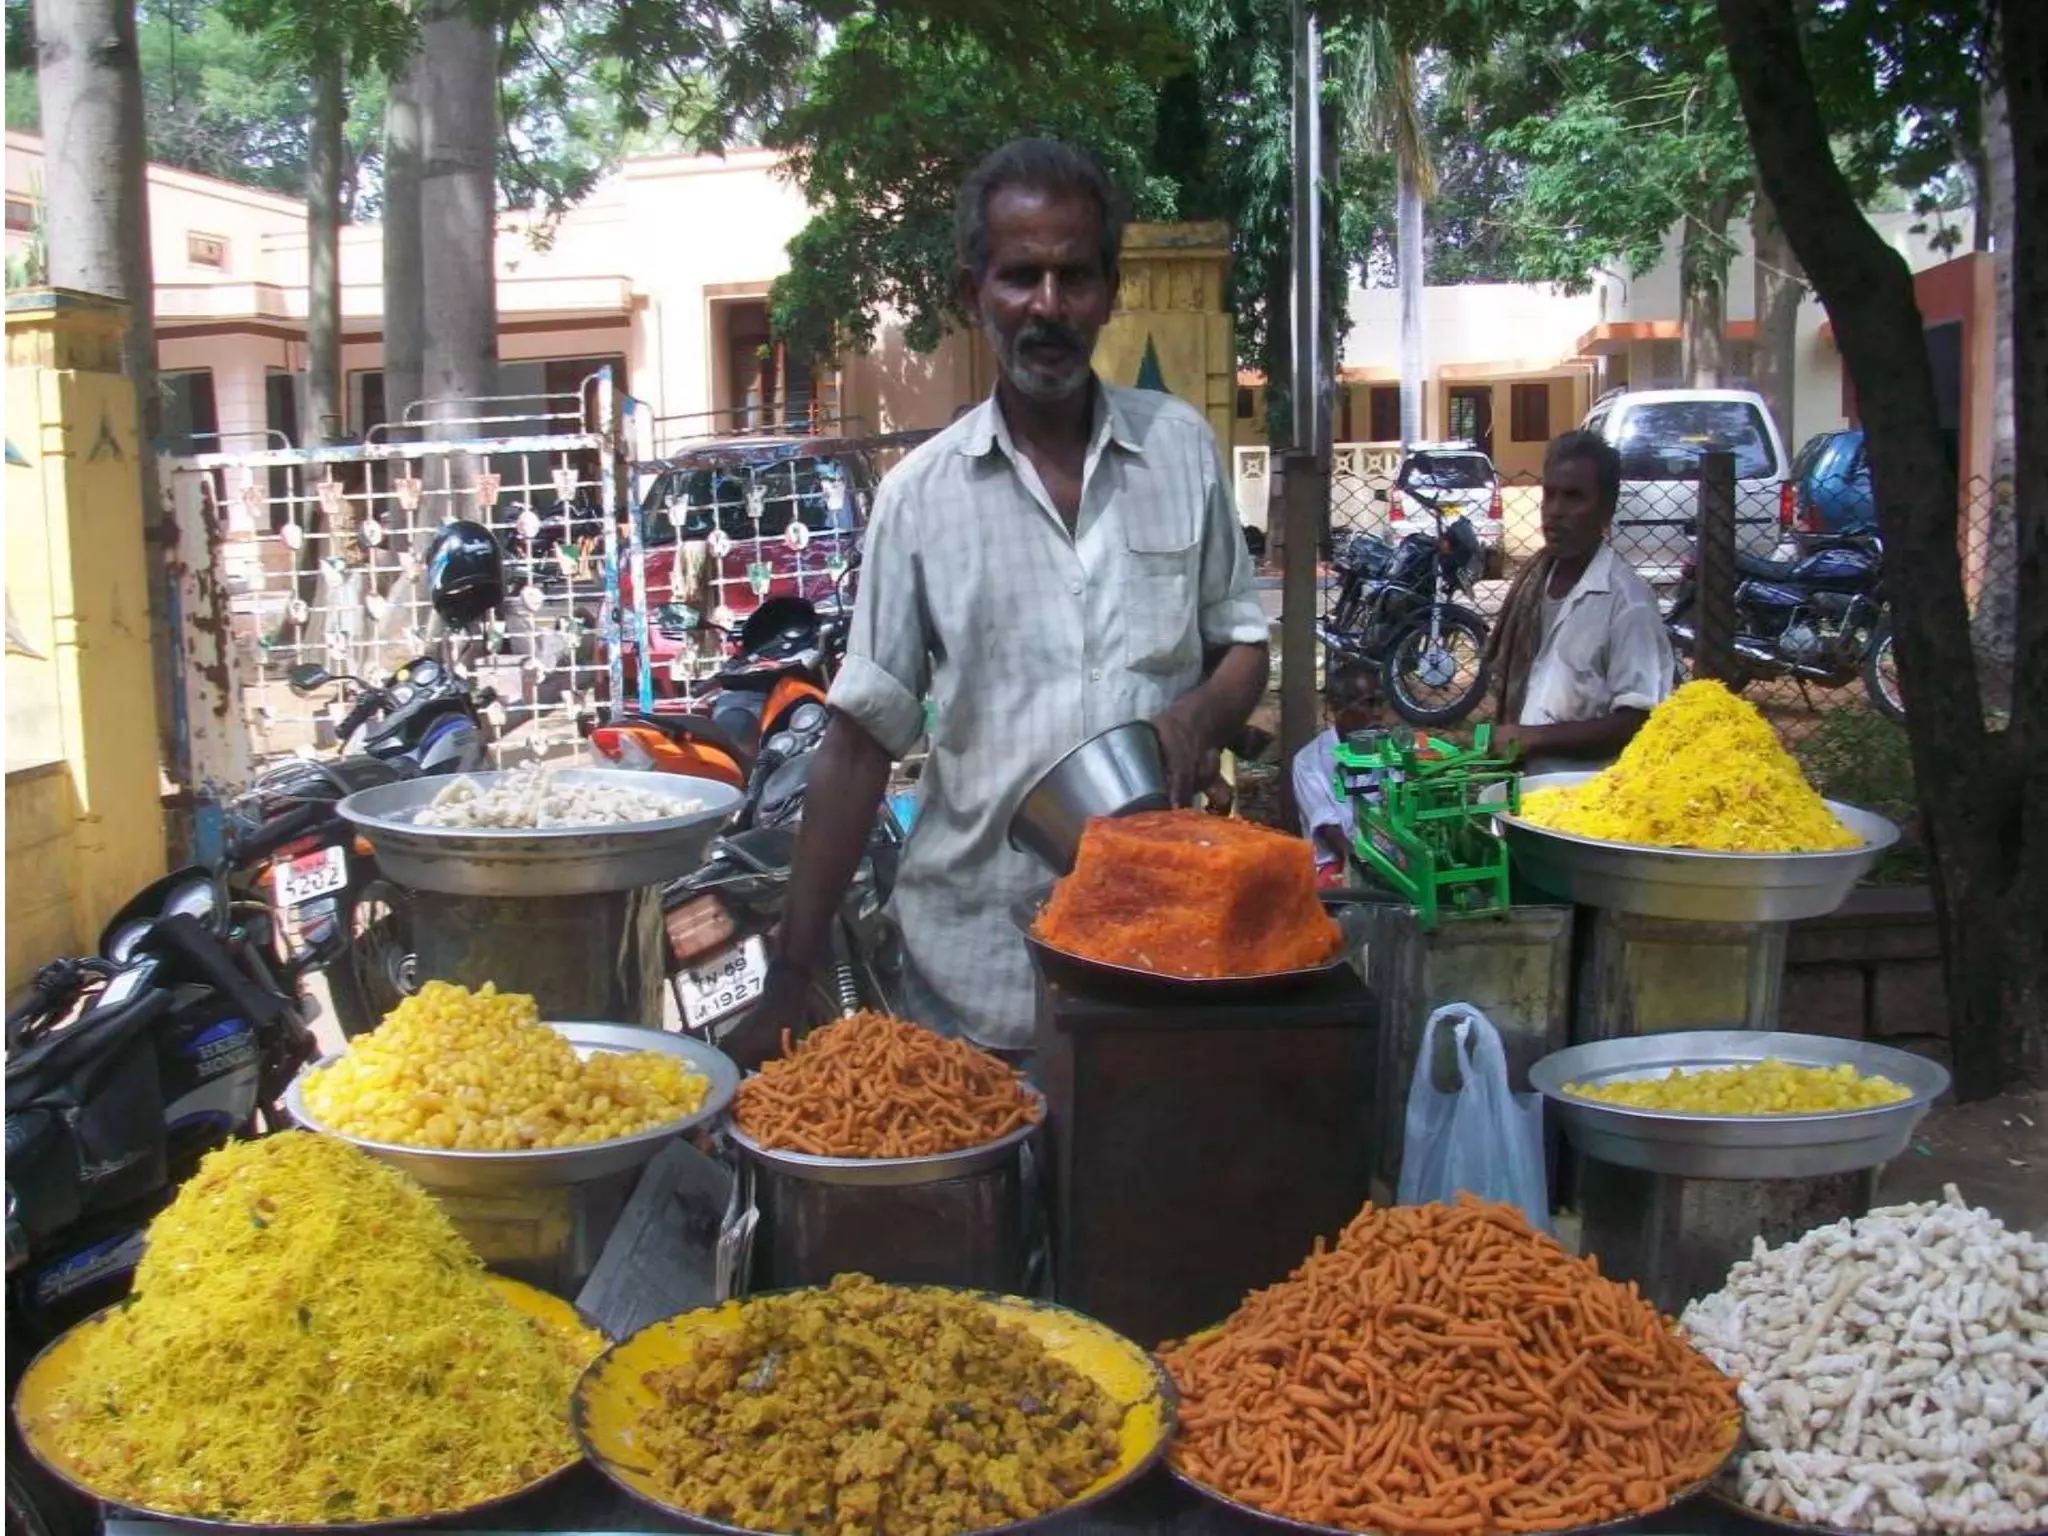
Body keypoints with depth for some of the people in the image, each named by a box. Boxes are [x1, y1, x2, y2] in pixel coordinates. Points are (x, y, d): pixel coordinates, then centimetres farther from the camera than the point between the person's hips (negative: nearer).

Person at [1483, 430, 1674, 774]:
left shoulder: (1628, 601, -13)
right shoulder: (1534, 579, 9)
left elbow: (1638, 722, -17)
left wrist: (1534, 737, -18)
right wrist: (1503, 743, 1)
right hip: (1527, 779, 6)